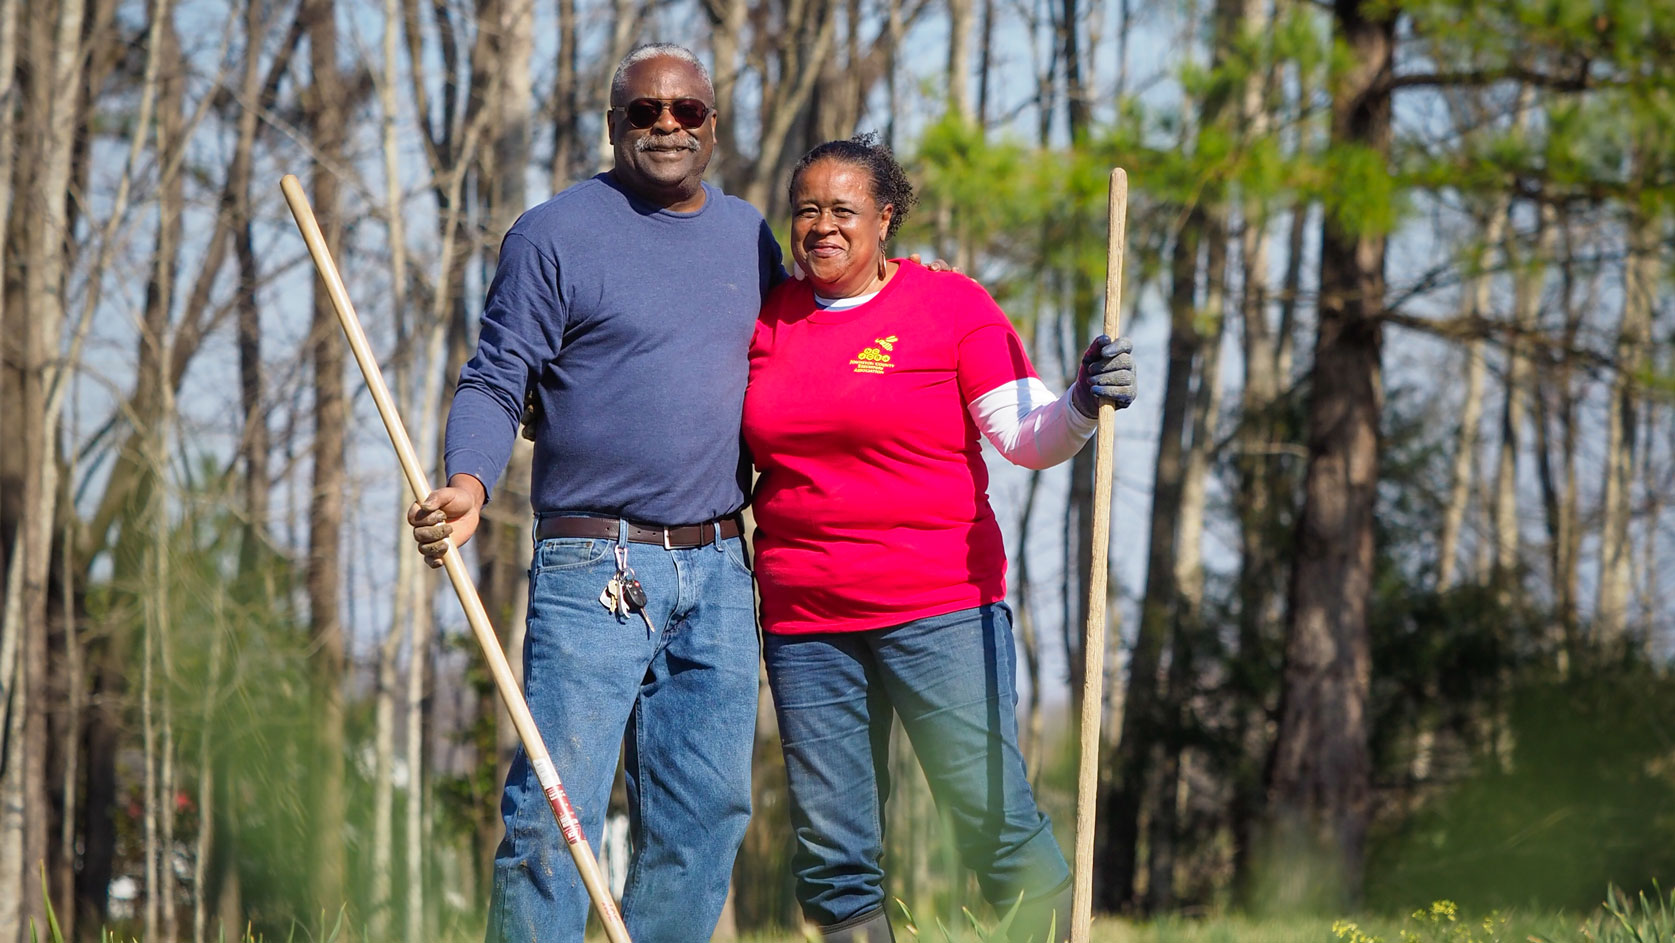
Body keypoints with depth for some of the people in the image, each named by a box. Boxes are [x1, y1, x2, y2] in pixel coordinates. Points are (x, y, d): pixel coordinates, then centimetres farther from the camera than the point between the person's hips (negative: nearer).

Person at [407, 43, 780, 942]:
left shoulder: (749, 237, 15)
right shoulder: (555, 235, -3)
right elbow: (494, 382, -6)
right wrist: (467, 482, -25)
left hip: (717, 572, 6)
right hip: (592, 568, -6)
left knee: (706, 815, 6)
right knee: (556, 809, -11)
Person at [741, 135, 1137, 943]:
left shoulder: (950, 305, 1)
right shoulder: (766, 318, 12)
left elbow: (1024, 435, -6)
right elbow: (735, 446, 28)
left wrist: (1082, 407, -25)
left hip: (939, 604, -4)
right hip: (802, 617, 4)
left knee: (996, 821, -10)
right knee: (831, 856, 3)